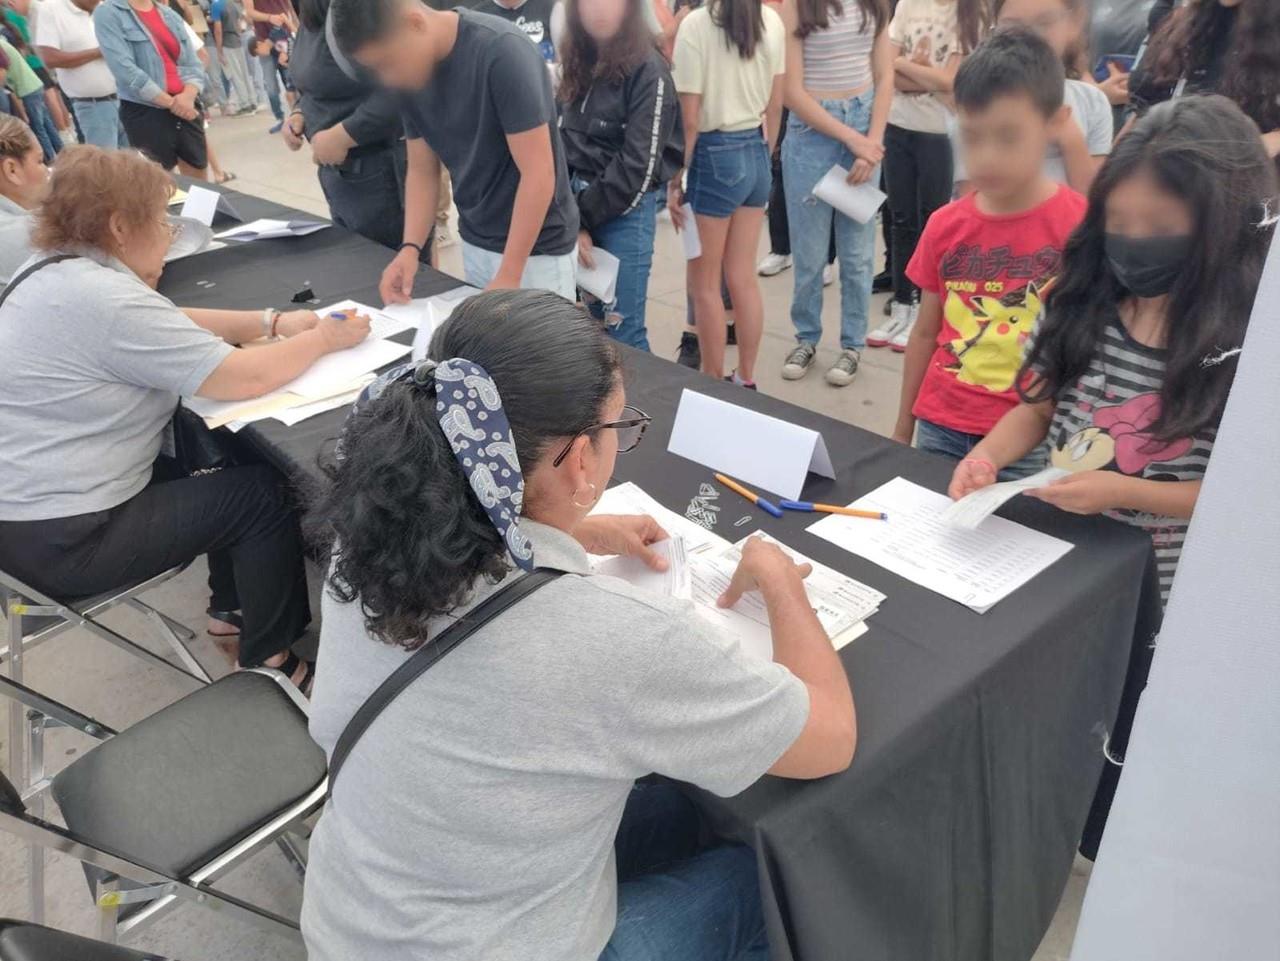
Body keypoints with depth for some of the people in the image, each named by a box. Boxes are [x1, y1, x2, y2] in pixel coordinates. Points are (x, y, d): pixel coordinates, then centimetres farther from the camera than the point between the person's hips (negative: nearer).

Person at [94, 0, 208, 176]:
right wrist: (170, 102, -15)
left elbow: (194, 64, 8)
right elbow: (125, 70, -13)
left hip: (186, 109, 5)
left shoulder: (171, 15, 14)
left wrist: (189, 95, -12)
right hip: (146, 113, -5)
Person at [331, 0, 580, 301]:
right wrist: (410, 248, -9)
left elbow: (538, 175, -22)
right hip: (475, 243, 6)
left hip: (536, 249, -6)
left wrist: (508, 277, -22)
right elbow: (422, 170, 6)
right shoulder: (411, 74, -1)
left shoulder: (501, 53, -22)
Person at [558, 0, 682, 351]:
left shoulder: (648, 71, -12)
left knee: (621, 328, -3)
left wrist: (584, 217, -10)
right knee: (592, 319, 15)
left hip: (626, 209, -6)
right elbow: (564, 143, 8)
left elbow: (639, 165, -16)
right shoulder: (577, 62, 9)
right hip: (580, 201, 7)